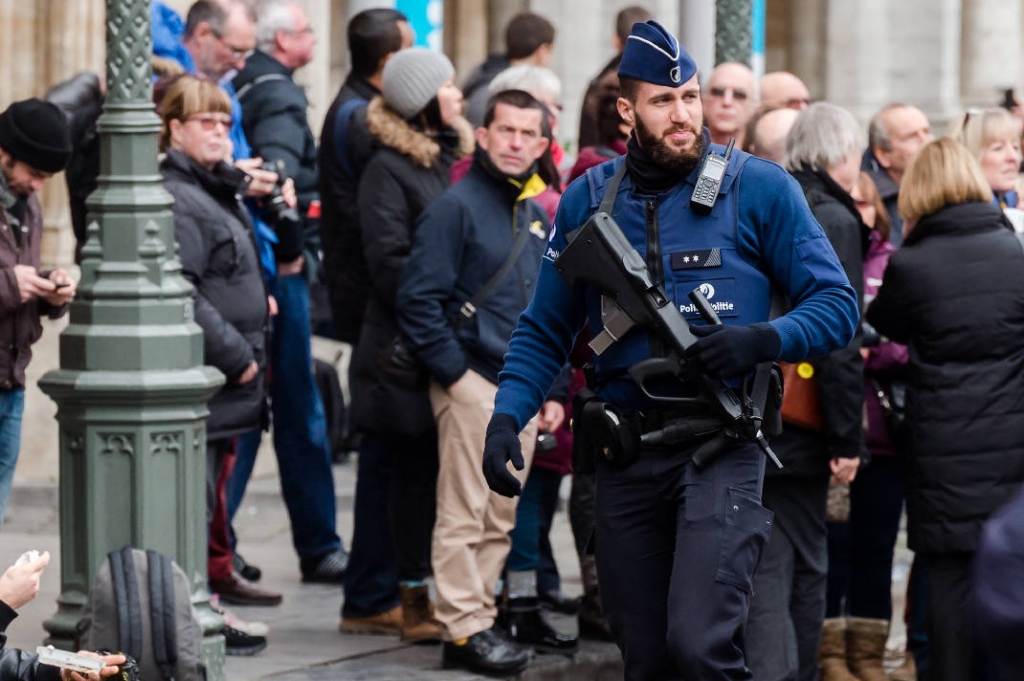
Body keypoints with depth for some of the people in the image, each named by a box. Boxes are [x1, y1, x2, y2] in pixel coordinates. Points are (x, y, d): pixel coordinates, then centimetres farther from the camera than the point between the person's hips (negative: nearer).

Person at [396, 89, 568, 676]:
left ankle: (481, 619, 16)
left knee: (501, 518, 10)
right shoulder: (458, 205, -7)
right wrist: (455, 374, -13)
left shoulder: (537, 215, 16)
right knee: (465, 515, -6)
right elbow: (419, 298, -12)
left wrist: (550, 389, 16)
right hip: (473, 382, -7)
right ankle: (465, 629, -3)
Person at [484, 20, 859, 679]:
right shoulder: (587, 199, 8)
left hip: (721, 449, -4)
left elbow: (837, 305, 0)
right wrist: (507, 416, -3)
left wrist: (761, 340, -18)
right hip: (626, 456, 4)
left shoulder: (761, 188, -1)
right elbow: (544, 331, 13)